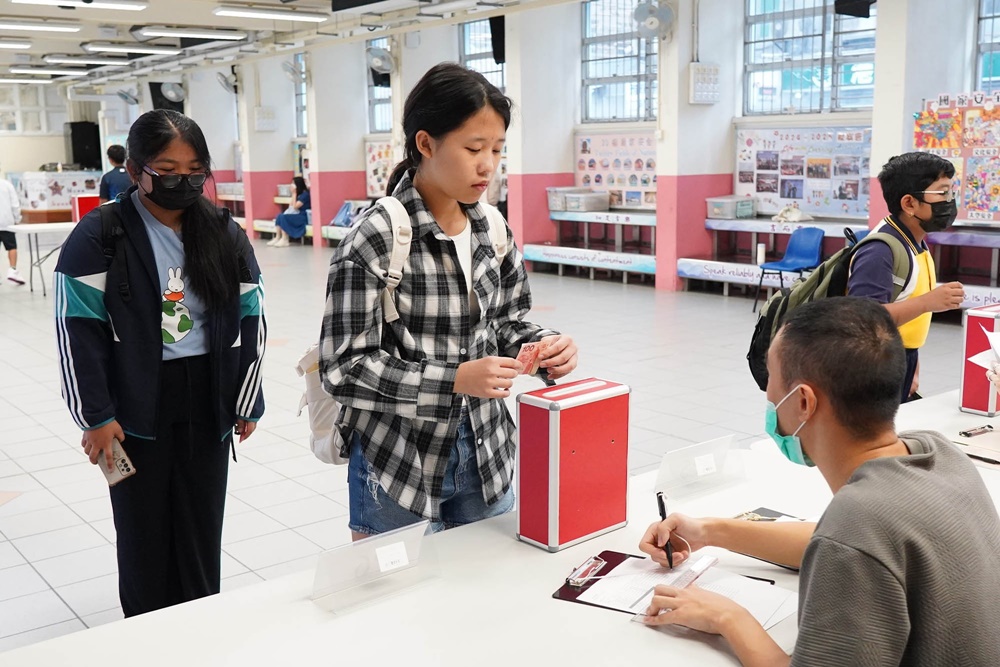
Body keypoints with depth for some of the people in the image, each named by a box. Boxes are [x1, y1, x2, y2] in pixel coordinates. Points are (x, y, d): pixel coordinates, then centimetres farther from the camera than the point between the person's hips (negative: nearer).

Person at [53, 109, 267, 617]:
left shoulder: (224, 234, 3)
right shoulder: (100, 235, -8)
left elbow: (250, 320, 7)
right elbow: (78, 329, -9)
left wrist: (247, 402, 6)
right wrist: (94, 417, -10)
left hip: (206, 402, 3)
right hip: (135, 405, -3)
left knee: (202, 530, 11)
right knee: (144, 533, 9)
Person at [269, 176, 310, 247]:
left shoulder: (305, 194, -12)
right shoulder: (299, 194, 15)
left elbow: (295, 206, -16)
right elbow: (292, 206, 10)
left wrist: (294, 194, -12)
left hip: (303, 217, -9)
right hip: (297, 215, 9)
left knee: (284, 217, -26)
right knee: (280, 215, -12)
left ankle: (284, 240, -26)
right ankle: (277, 238, -17)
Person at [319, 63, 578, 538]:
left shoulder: (491, 230, 1)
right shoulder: (374, 240, -17)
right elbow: (344, 368, -18)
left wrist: (546, 347, -10)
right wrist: (456, 380, -26)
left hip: (485, 458, 6)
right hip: (400, 465, -5)